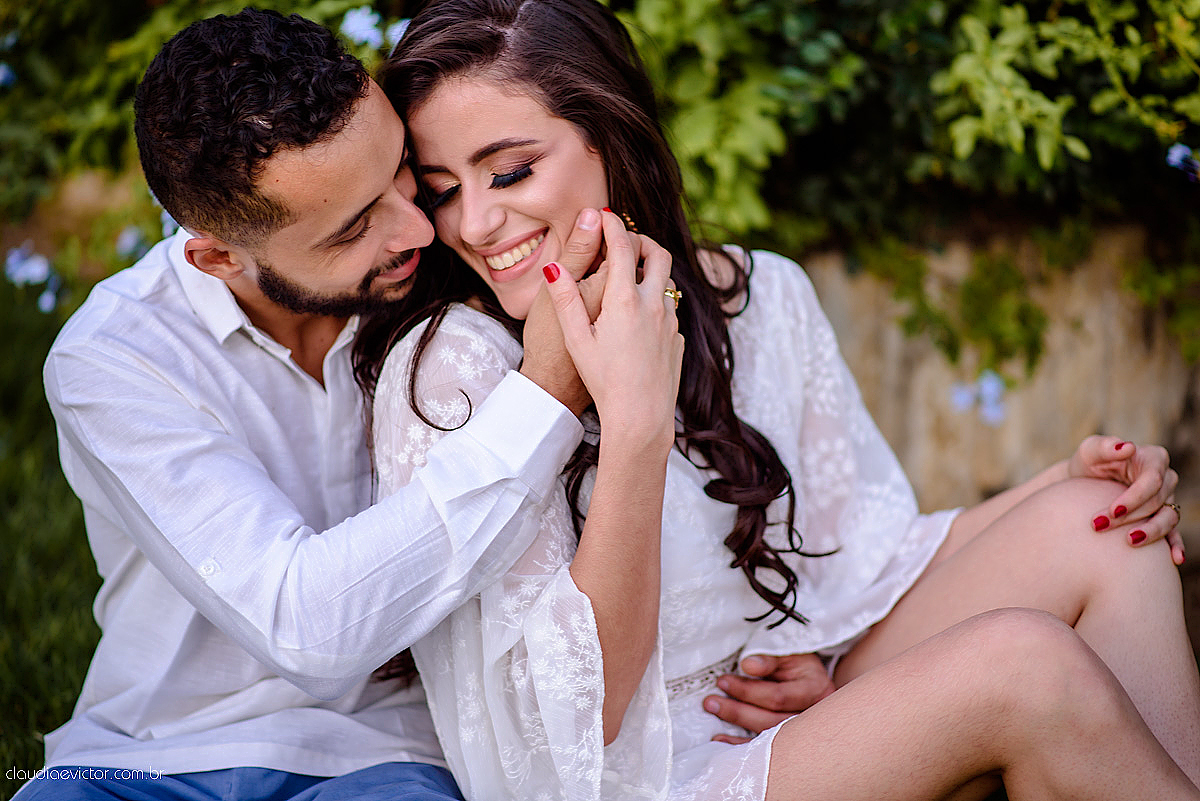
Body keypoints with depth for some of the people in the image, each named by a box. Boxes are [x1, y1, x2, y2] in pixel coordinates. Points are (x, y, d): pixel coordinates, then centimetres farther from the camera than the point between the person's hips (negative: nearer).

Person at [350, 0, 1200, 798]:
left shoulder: (762, 298, 3)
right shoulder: (445, 370, -14)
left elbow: (863, 547, 11)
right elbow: (574, 716, -19)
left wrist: (1074, 485, -4)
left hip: (811, 714, 6)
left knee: (1100, 535, -8)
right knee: (1021, 659, -25)